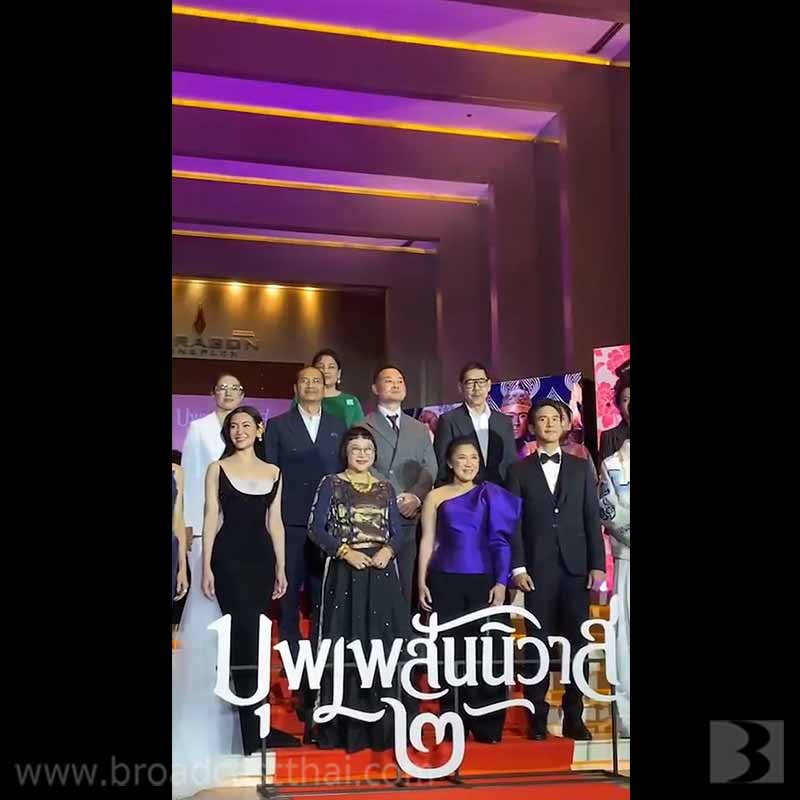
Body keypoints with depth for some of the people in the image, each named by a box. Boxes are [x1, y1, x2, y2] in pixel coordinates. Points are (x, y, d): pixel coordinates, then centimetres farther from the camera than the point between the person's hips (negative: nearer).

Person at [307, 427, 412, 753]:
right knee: (345, 647, -1)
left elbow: (399, 530, 9)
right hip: (344, 573, -3)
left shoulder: (385, 488, 13)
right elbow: (315, 528, -3)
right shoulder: (331, 484, 4)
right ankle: (345, 728, 7)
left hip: (381, 574, 3)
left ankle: (381, 726, 13)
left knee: (382, 646, 3)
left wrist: (388, 550, -11)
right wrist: (345, 551, -15)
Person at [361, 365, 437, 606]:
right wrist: (394, 500, -9)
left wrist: (416, 496, -8)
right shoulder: (363, 428, 6)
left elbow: (430, 467, 10)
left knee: (408, 583, 0)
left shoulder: (419, 429, 19)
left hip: (411, 517, 3)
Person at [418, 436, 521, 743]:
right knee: (451, 650, 3)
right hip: (446, 581, 0)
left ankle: (487, 725, 8)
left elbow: (501, 540, 4)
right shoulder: (436, 496, 7)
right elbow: (427, 540, 6)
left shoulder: (492, 495, 7)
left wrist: (501, 582, -5)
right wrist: (422, 582, -1)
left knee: (487, 650, -1)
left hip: (484, 581, 0)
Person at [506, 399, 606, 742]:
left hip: (576, 567, 2)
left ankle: (573, 716, 13)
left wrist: (597, 564, -1)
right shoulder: (519, 470, 6)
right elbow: (513, 523, 1)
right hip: (537, 569, -1)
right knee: (537, 643, 3)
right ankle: (538, 717, 11)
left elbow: (592, 518, 7)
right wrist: (518, 567, -8)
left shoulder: (581, 467, 10)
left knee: (577, 643, 4)